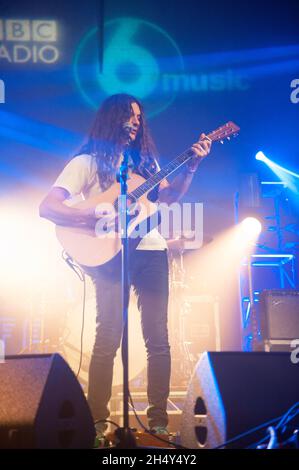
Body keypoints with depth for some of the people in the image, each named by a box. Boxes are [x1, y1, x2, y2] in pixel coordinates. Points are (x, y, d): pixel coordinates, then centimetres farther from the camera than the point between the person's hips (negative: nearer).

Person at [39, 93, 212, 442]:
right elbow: (47, 207, -7)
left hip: (150, 250, 5)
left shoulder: (143, 159, 19)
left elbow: (168, 196, 19)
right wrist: (95, 217, -20)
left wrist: (192, 165, 7)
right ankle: (97, 421, 2)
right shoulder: (87, 162, 2)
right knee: (109, 338, -9)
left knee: (158, 337, 2)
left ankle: (158, 418, 11)